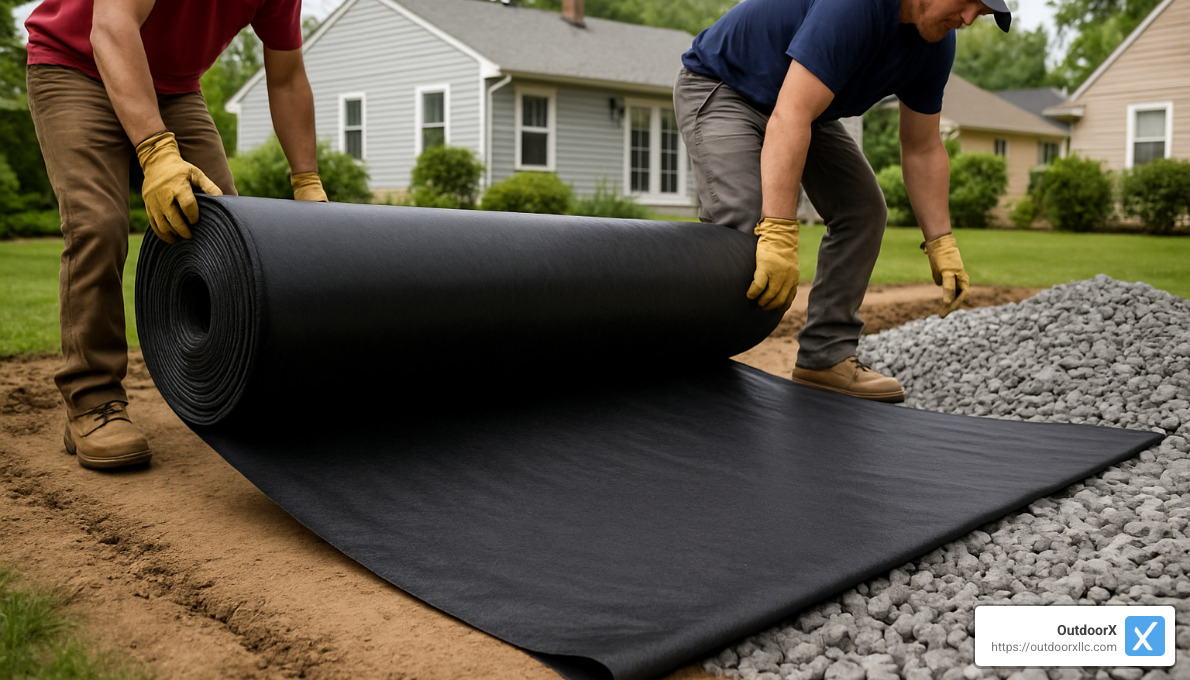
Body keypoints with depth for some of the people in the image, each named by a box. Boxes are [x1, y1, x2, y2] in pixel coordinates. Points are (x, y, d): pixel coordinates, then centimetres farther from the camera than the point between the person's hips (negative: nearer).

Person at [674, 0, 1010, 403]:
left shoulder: (935, 42, -8)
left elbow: (922, 149, 1)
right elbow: (789, 118, -43)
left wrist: (941, 243, -5)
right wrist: (779, 234, -49)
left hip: (803, 103, 9)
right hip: (719, 87, -8)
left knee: (863, 210, -2)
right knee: (741, 225, -27)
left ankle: (825, 357, 1)